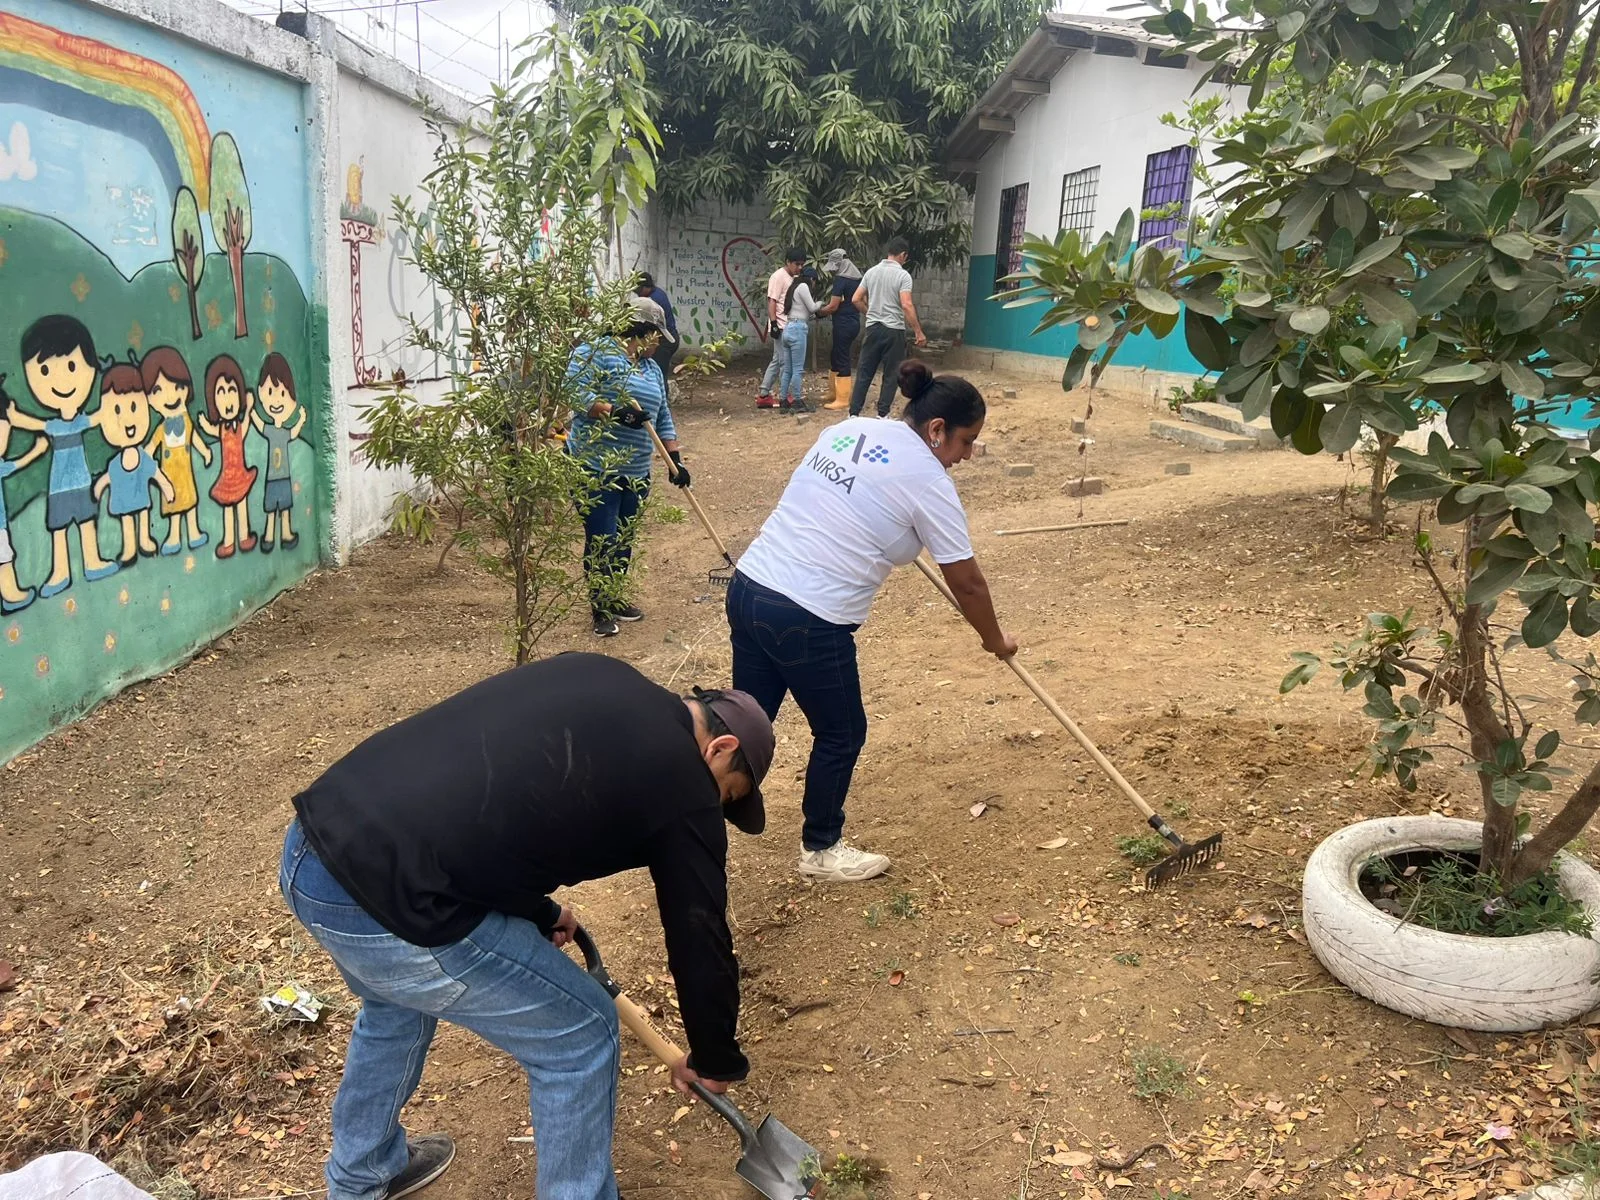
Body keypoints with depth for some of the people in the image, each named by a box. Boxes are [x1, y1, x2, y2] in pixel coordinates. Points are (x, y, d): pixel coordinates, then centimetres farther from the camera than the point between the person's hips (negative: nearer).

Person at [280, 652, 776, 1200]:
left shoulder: (593, 676, 17)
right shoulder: (683, 784, -2)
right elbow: (700, 941, 8)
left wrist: (539, 912, 35)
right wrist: (715, 1061, 26)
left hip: (307, 849, 9)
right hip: (388, 902, -9)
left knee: (397, 1003, 38)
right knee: (582, 1036, 12)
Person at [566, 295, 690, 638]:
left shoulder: (652, 368, 15)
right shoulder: (596, 352, -10)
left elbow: (663, 418, 17)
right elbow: (574, 392, -20)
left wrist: (676, 459, 9)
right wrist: (614, 412, -28)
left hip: (636, 472, 8)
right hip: (596, 468, -8)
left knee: (624, 541, 14)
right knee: (602, 541, -4)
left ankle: (612, 598, 29)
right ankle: (599, 607, 11)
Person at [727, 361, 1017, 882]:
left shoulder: (847, 429, 12)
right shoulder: (927, 481, -8)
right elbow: (967, 584, -1)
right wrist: (995, 639, 15)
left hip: (748, 587, 8)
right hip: (808, 620, -7)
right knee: (841, 734, 14)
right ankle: (821, 849, 32)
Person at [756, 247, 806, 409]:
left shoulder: (794, 278, 16)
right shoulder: (778, 276, -10)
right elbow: (771, 302, -15)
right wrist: (774, 324, -21)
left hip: (789, 326, 9)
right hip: (781, 327, -9)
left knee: (777, 361, 10)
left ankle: (764, 396, 13)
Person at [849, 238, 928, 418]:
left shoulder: (871, 271, 7)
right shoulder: (903, 275, -9)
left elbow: (856, 299, 9)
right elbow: (906, 305, -18)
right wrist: (918, 332, -14)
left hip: (873, 328, 5)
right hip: (894, 330, -5)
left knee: (864, 372, 8)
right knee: (890, 375, 5)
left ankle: (854, 414, 6)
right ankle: (882, 415, 6)